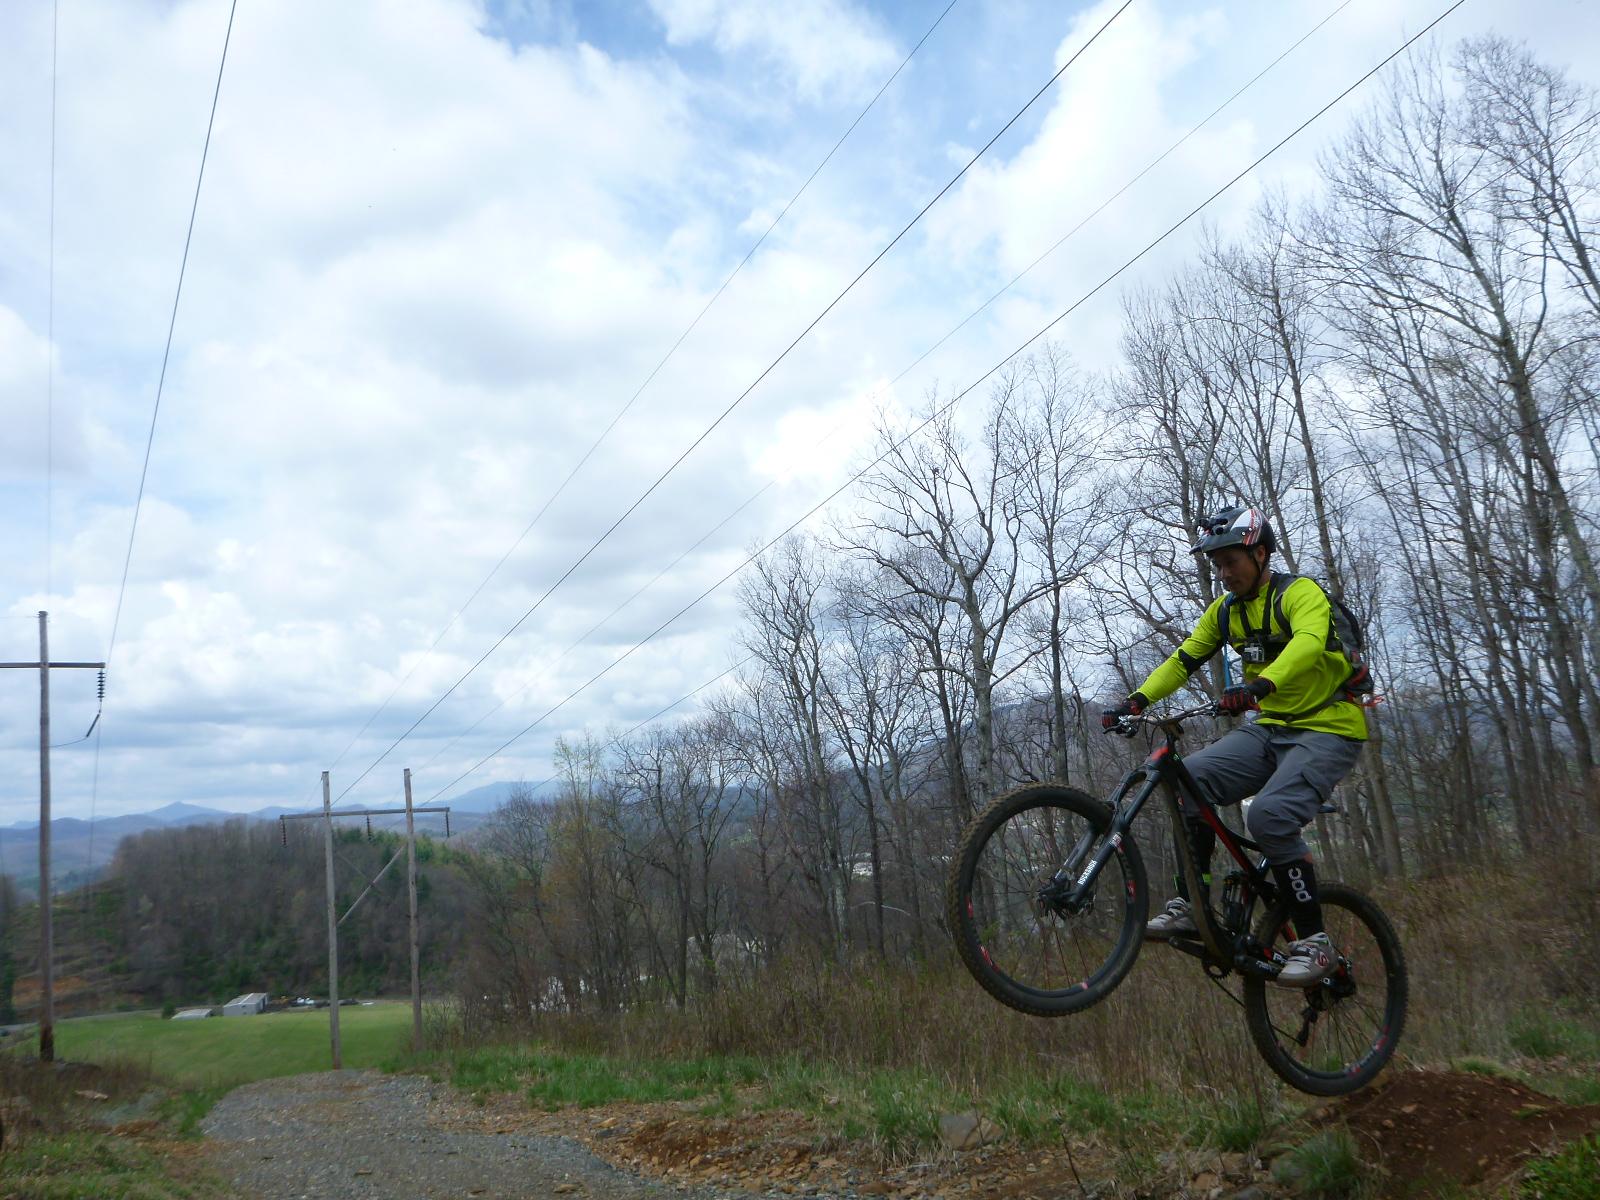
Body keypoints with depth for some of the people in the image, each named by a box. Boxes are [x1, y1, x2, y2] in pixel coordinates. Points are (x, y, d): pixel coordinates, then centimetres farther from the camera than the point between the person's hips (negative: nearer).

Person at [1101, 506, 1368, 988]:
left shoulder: (1300, 593, -14)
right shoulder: (1224, 610, 8)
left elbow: (1308, 643, -35)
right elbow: (1182, 661, 5)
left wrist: (1260, 684, -54)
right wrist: (1137, 700, -12)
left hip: (1327, 731, -7)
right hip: (1269, 729, 7)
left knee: (1269, 816, -29)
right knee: (1191, 778, -16)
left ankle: (1315, 941, -14)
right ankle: (1190, 906, -9)